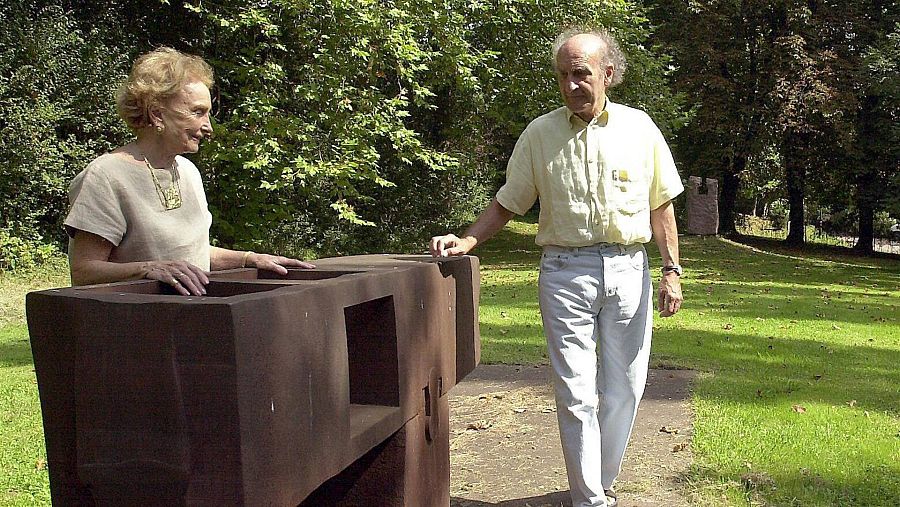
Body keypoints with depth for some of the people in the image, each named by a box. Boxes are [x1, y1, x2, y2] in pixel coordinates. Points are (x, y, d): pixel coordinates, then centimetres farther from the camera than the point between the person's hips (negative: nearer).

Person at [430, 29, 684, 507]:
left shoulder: (639, 127, 4)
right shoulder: (540, 133, 2)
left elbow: (660, 205, 8)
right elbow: (507, 203, 8)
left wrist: (671, 270, 4)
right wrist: (466, 241, -7)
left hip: (628, 269, 2)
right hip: (565, 270, -1)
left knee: (623, 388, 8)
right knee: (576, 392, -2)